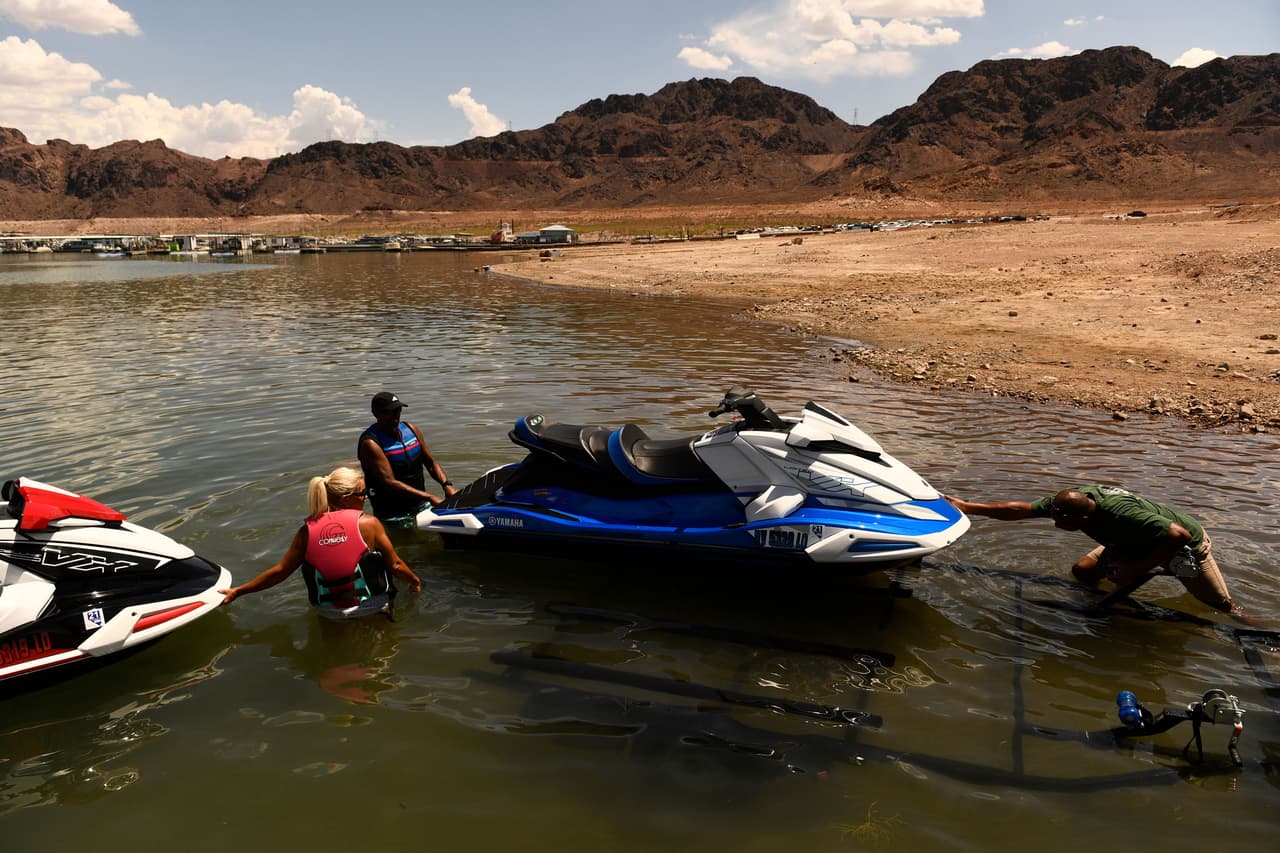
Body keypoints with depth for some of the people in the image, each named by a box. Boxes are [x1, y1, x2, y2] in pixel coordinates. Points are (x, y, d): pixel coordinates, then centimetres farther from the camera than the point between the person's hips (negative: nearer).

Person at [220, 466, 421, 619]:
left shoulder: (308, 530, -7)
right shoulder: (368, 524, -15)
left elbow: (279, 571, -3)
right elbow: (395, 565, -8)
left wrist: (237, 592, 10)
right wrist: (415, 581, 12)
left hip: (328, 612, 4)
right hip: (372, 607, -4)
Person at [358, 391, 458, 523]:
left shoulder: (410, 429, 9)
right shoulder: (370, 443, -12)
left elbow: (430, 463, 14)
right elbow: (389, 482, -21)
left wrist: (447, 485, -6)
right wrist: (429, 497, -27)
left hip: (422, 506, 7)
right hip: (393, 515, -6)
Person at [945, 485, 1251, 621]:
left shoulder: (1123, 515, -46)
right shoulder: (1071, 500, -25)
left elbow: (1179, 536, -42)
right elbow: (1020, 509, -20)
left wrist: (1136, 570, -37)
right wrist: (967, 507, -23)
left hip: (1186, 544, -6)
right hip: (1138, 543, 7)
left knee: (1222, 605, 5)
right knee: (1083, 571, -5)